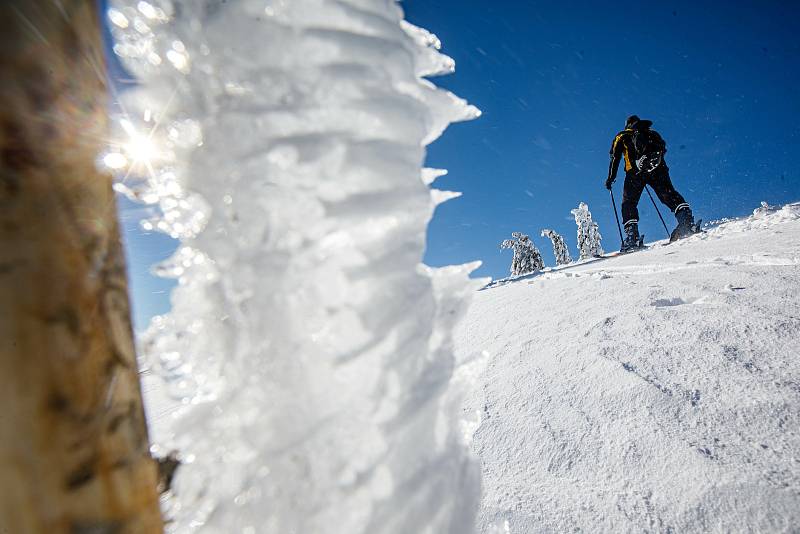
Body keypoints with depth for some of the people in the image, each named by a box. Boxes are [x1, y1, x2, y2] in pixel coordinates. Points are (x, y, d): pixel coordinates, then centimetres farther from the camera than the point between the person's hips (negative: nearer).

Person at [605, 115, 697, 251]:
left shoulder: (622, 136, 25)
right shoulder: (652, 133, 32)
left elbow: (615, 158, 15)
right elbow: (663, 149, 23)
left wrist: (610, 178, 18)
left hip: (635, 171, -2)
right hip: (658, 168, 2)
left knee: (628, 203, 4)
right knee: (669, 194, 0)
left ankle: (632, 237, -10)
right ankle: (686, 218, -25)